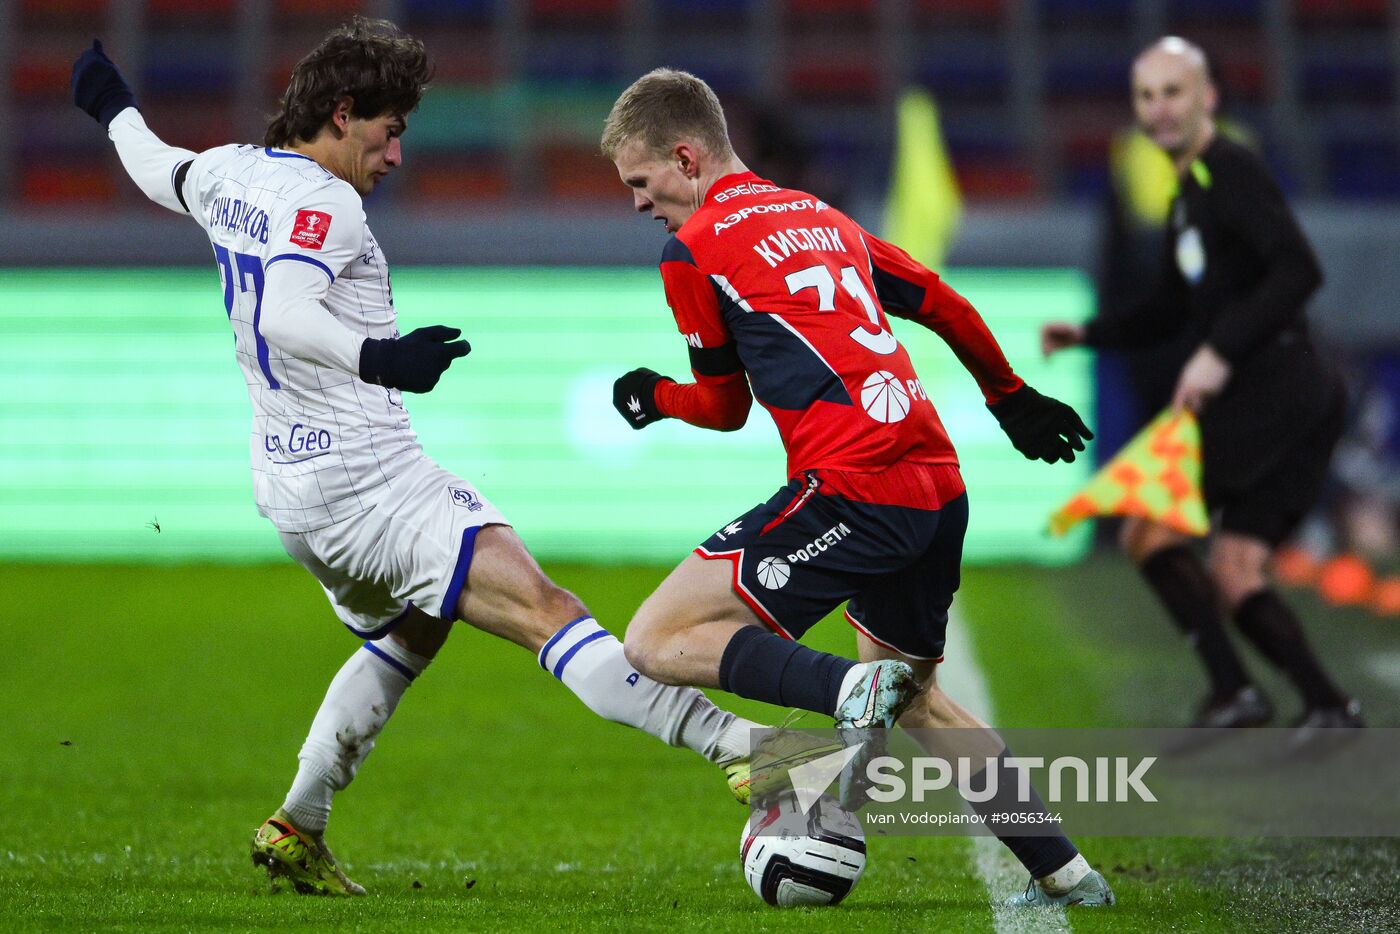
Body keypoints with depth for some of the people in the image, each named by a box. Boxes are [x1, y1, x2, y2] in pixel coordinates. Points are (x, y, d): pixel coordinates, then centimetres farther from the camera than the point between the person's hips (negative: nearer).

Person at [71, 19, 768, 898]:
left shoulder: (228, 174, 12)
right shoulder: (322, 202, -15)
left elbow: (161, 171, 35)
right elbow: (284, 316, -31)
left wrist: (116, 109, 55)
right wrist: (378, 358, -47)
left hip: (291, 485, 10)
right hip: (371, 482, -10)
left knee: (406, 635, 31)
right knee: (544, 608, -21)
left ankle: (296, 829, 30)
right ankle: (737, 744, -34)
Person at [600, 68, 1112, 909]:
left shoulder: (694, 248, 1)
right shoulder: (821, 217, 22)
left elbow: (726, 406, 10)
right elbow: (944, 306, 30)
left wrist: (655, 397, 31)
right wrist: (1011, 397, 44)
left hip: (852, 490, -8)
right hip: (941, 486, 8)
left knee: (658, 643, -4)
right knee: (915, 697, 28)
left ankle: (851, 693, -25)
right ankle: (1065, 874, 22)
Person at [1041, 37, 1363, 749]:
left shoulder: (1230, 172, -9)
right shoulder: (1189, 191, 22)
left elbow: (1298, 271, -21)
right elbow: (1170, 313, 31)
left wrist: (1221, 354, -25)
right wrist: (1087, 335, 18)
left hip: (1270, 391, -10)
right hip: (1301, 400, 10)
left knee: (1148, 530, -9)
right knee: (1231, 579, 6)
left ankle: (1234, 691, -14)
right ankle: (1326, 704, -2)